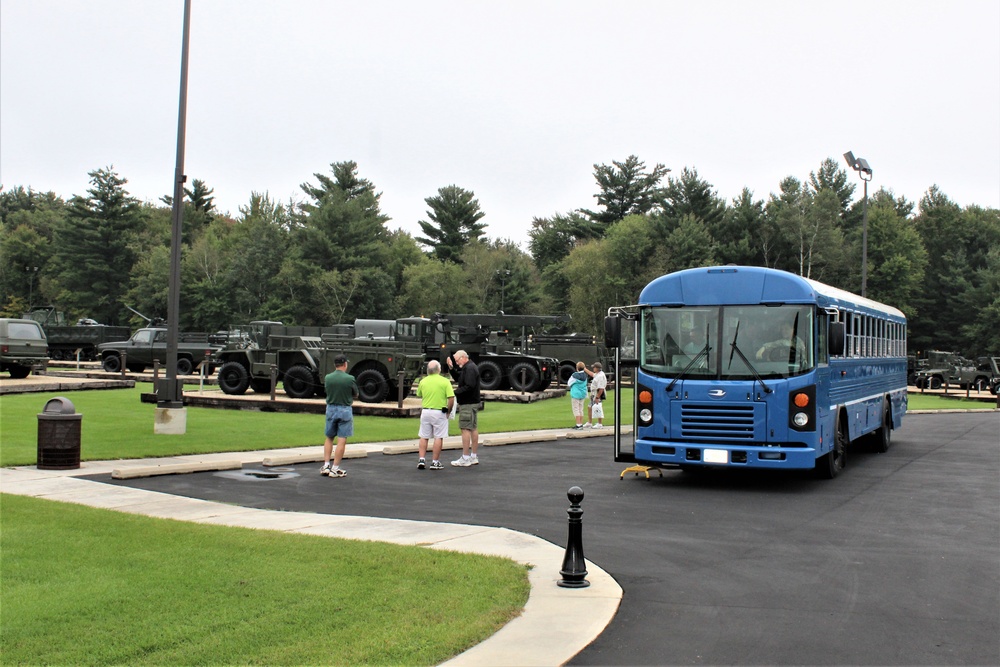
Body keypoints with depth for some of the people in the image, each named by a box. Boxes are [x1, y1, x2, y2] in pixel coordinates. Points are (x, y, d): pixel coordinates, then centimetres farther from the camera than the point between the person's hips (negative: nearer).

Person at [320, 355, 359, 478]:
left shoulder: (327, 378, -3)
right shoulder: (350, 379, -13)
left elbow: (327, 391, 9)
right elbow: (355, 395, 1)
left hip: (330, 409, 4)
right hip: (345, 410, -4)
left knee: (329, 438, 18)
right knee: (342, 440, 2)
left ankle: (326, 466, 13)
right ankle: (335, 469, 2)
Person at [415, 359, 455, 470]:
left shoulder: (423, 381, 3)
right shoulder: (445, 381, -8)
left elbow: (419, 396, 13)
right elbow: (451, 398, -13)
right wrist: (448, 411, -1)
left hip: (425, 412, 3)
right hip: (439, 412, -3)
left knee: (424, 437, 11)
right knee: (438, 437, 4)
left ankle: (421, 460, 6)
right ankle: (435, 462, 4)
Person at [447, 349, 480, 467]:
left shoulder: (470, 368, -16)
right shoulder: (469, 367, 18)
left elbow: (469, 386, -24)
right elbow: (458, 378, 24)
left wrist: (455, 392, -17)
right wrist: (451, 368, 11)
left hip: (468, 404, -11)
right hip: (473, 402, 11)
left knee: (466, 429, -9)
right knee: (473, 428, 12)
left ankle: (465, 459, -9)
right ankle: (474, 457, 18)